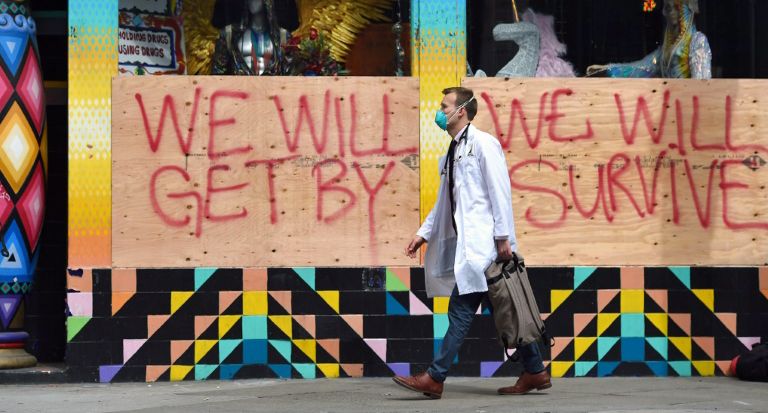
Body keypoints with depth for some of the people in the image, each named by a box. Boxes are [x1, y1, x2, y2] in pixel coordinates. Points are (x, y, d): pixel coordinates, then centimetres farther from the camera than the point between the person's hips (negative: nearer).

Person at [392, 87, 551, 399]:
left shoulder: (482, 143, -6)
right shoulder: (452, 153, 19)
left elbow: (500, 192, -12)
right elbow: (445, 201, 25)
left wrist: (503, 237, -16)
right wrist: (424, 233, 18)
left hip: (482, 241, -9)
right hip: (467, 242, 9)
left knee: (461, 309, -9)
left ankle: (435, 378, -10)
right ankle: (535, 372, 15)